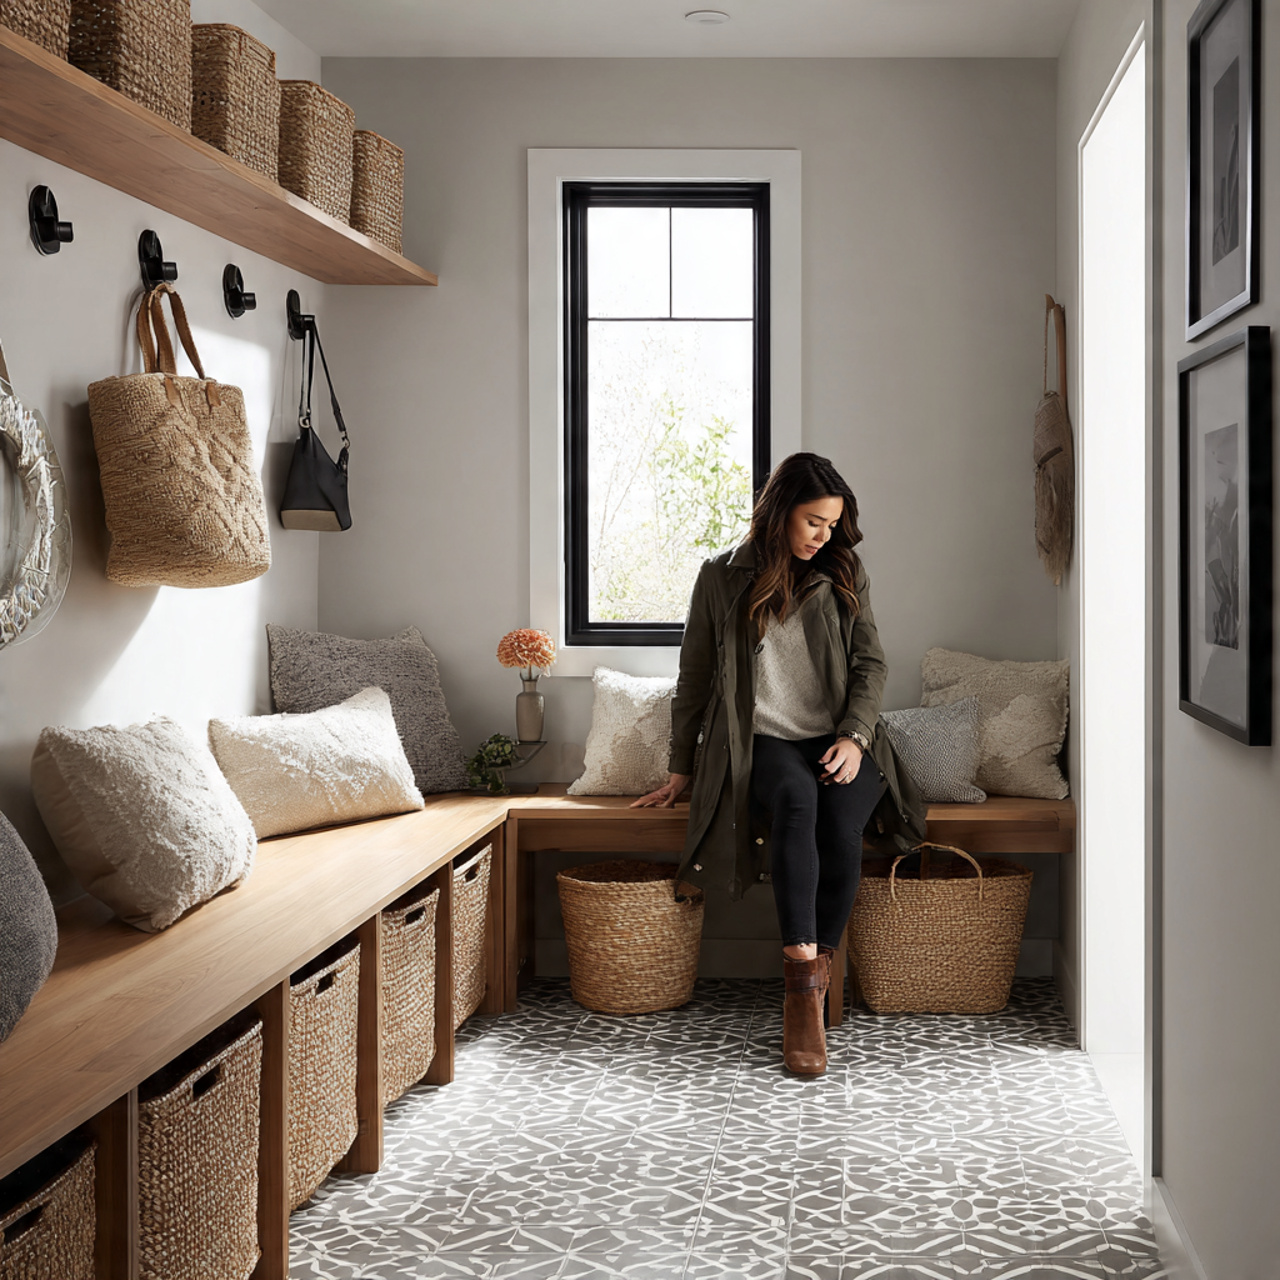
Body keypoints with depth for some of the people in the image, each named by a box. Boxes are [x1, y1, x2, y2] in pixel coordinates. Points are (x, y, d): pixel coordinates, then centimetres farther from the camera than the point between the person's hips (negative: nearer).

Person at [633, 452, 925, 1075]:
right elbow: (695, 678, 12)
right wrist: (681, 770, 11)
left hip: (840, 743, 2)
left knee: (841, 823, -32)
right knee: (797, 800, -37)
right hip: (763, 743, -2)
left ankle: (805, 992, -24)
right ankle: (806, 981, -45)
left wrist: (853, 737, -9)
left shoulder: (844, 574, 12)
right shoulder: (723, 578, 7)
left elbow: (870, 663, 8)